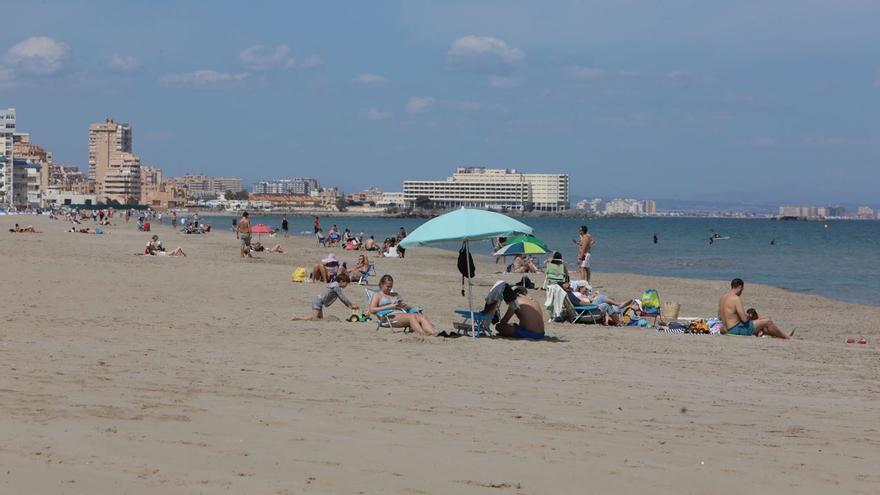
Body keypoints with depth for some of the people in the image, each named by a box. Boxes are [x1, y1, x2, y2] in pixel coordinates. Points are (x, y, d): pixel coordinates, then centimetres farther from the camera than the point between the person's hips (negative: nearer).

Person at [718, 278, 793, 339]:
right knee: (767, 322, 2)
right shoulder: (736, 299, -19)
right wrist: (747, 316, 2)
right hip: (737, 329, -9)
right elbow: (744, 319, -23)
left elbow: (719, 317, 18)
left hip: (727, 330, 9)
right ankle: (787, 337, 19)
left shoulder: (722, 297, 9)